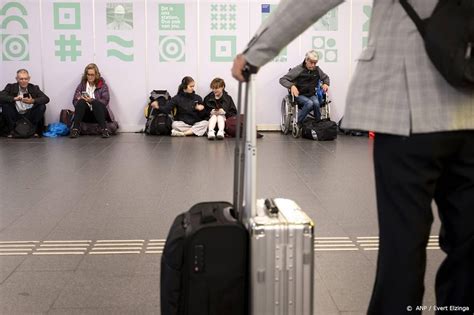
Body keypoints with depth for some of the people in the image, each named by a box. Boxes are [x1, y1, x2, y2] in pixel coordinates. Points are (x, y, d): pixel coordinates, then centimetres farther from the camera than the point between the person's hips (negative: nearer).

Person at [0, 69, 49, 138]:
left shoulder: (34, 88, 2)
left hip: (30, 116, 0)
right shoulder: (11, 87, 1)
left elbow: (46, 99, -12)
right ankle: (11, 131, -13)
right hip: (15, 116, 0)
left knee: (42, 106, -22)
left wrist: (33, 101, -31)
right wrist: (14, 98, -32)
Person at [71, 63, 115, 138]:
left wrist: (92, 100, -26)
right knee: (81, 102, -28)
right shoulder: (81, 85, 9)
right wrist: (80, 98, -20)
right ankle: (75, 129, -39)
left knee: (96, 103, -33)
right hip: (86, 114, 2)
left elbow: (105, 101, -10)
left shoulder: (103, 85, 3)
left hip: (99, 113, -2)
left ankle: (104, 129, -45)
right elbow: (74, 101, 3)